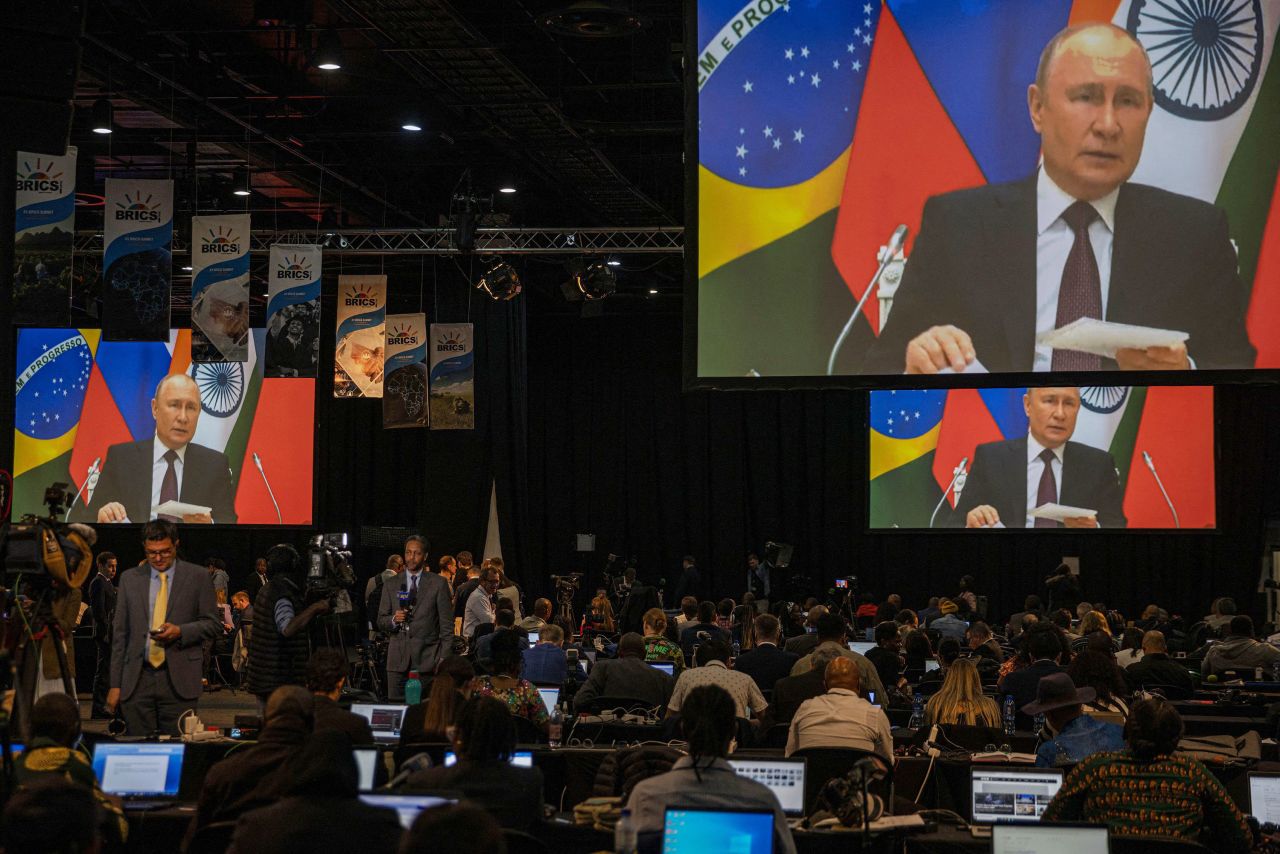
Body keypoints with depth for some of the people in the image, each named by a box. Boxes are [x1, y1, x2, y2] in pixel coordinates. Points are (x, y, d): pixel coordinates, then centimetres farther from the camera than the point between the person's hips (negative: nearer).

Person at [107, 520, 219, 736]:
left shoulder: (197, 577, 5)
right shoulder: (130, 578, 11)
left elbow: (211, 624, 7)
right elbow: (119, 634, 11)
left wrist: (180, 631, -13)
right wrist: (115, 684, 6)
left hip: (179, 681, -2)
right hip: (137, 681, 2)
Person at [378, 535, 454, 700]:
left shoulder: (438, 584, 4)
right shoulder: (391, 585, 12)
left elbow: (447, 625, 3)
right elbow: (381, 621, 14)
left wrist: (444, 660, -4)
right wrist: (394, 619, -9)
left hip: (427, 660, -2)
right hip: (398, 660, 2)